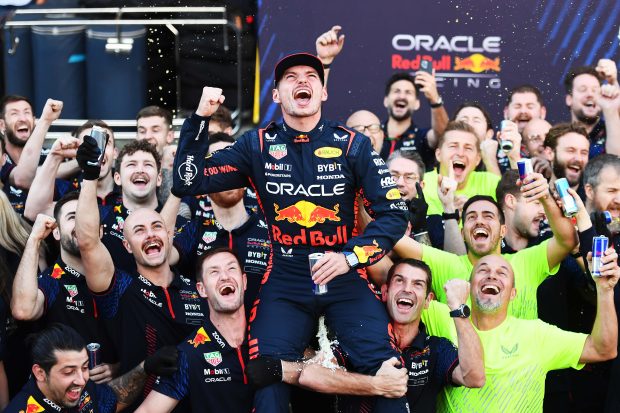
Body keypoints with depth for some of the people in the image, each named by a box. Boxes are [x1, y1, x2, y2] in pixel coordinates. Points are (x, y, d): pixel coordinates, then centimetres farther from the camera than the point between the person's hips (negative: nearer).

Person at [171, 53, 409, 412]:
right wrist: (200, 119, -11)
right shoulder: (258, 146, 2)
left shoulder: (353, 145, -2)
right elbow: (188, 183, -2)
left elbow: (394, 213, -3)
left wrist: (350, 256, -17)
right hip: (284, 283, 1)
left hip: (345, 278, -1)